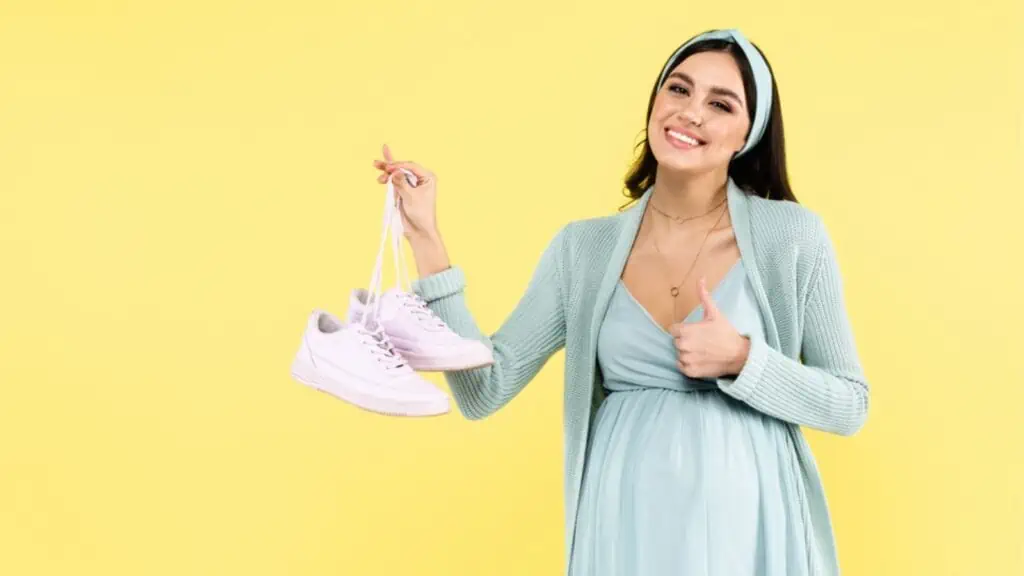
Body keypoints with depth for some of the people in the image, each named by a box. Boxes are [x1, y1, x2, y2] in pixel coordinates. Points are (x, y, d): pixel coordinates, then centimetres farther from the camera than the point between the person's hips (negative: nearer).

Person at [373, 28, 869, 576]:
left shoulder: (792, 235, -5)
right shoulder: (583, 247, 1)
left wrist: (741, 360, -17)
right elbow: (484, 390, -4)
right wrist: (425, 239, -7)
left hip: (745, 520, -1)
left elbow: (849, 405, -1)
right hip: (625, 522, 2)